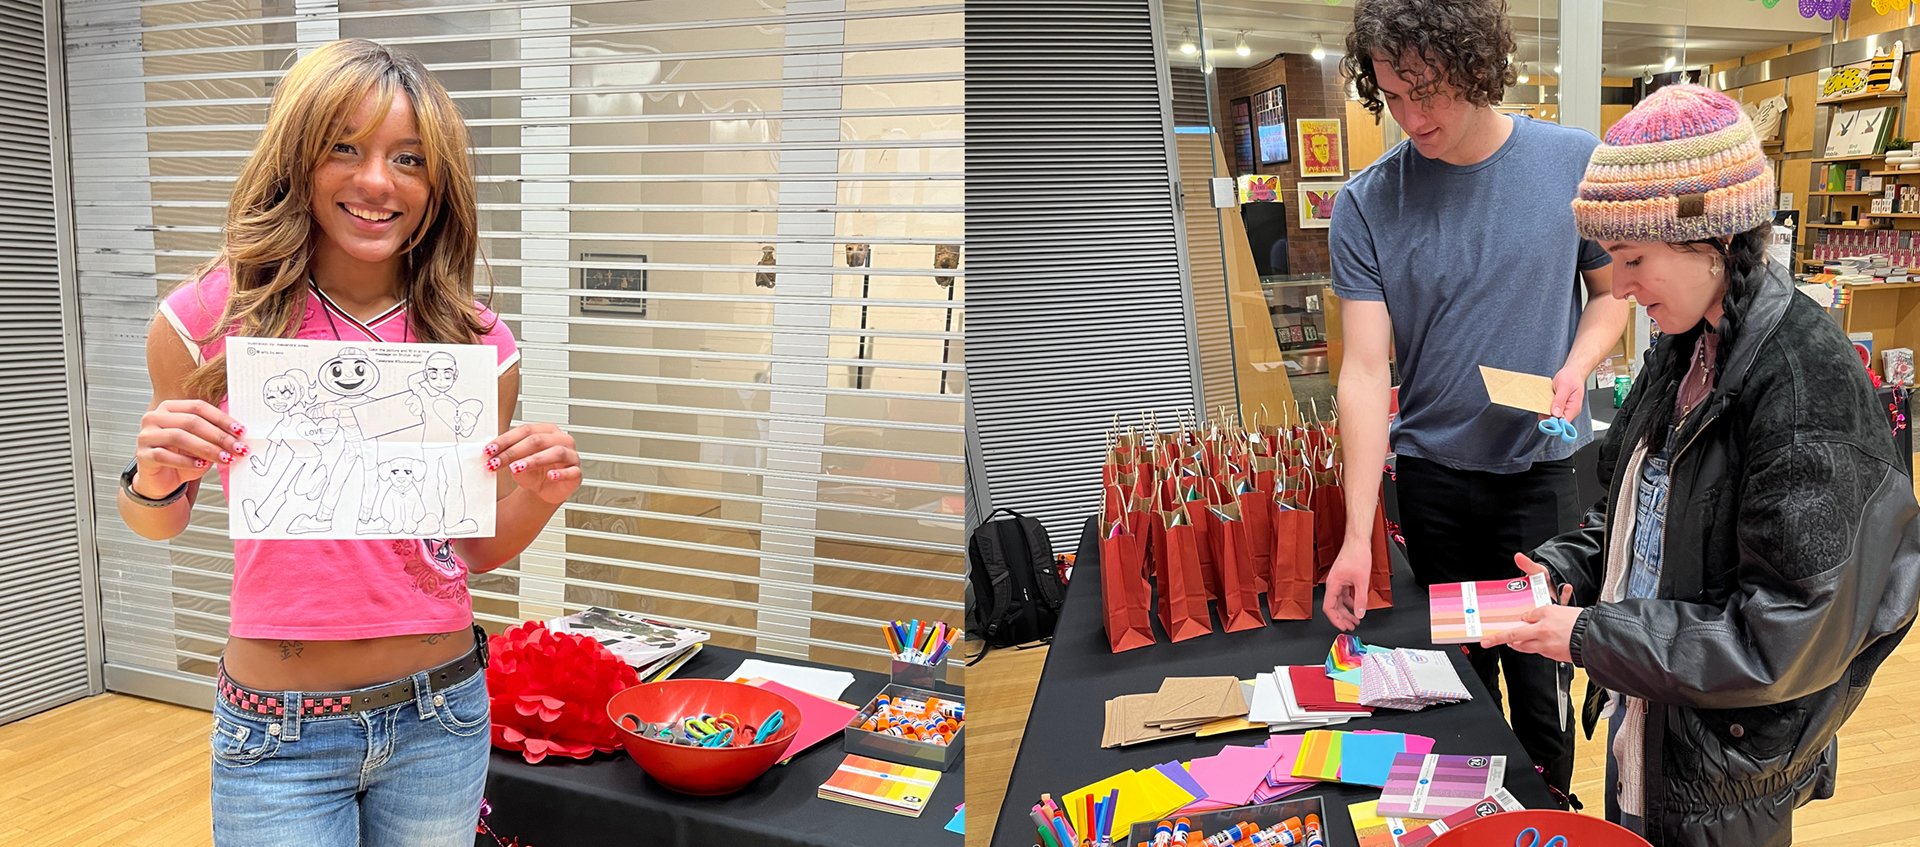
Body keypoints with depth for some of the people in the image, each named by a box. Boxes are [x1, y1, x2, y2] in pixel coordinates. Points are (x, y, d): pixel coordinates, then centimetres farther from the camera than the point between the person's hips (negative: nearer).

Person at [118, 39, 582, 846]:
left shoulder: (475, 342, -5)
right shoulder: (212, 317, -9)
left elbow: (480, 550, 5)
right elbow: (156, 523, 6)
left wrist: (538, 495, -14)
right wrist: (154, 481, -15)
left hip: (441, 715, 2)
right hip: (279, 732, -1)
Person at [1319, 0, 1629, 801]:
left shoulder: (1576, 163, -7)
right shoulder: (1365, 205, -9)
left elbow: (1613, 289, 7)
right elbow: (1365, 368, -13)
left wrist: (1575, 369, -16)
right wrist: (1358, 534, -18)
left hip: (1547, 467, 0)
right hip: (1433, 473, 1)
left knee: (1539, 673, 8)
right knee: (1460, 669, 15)